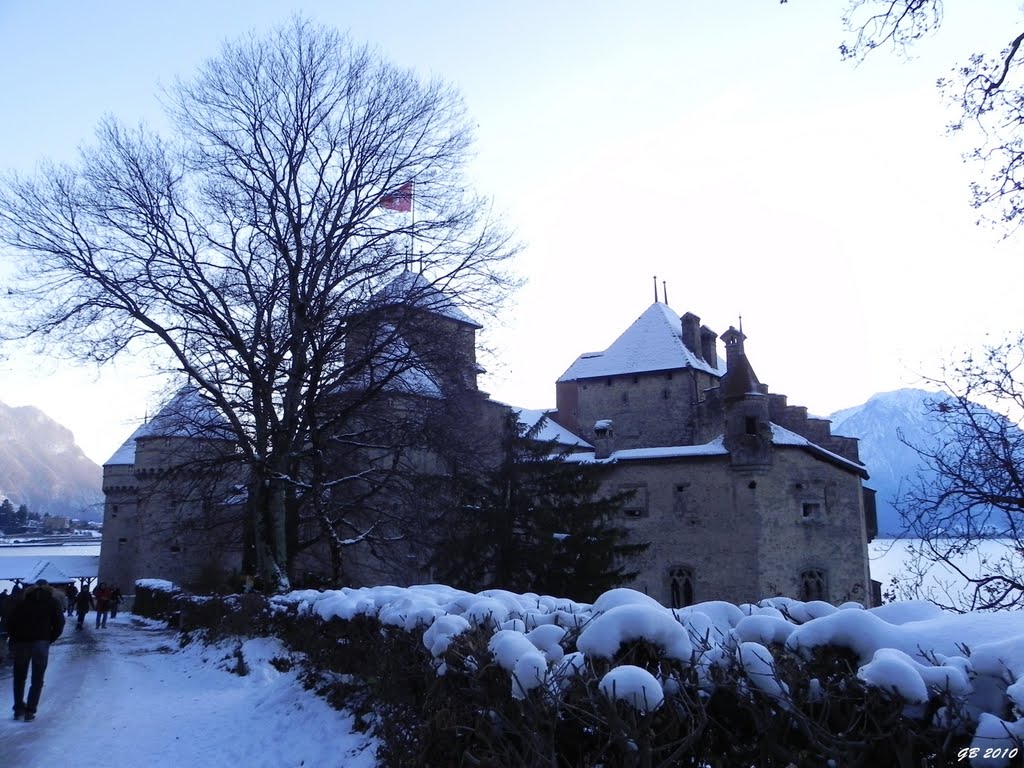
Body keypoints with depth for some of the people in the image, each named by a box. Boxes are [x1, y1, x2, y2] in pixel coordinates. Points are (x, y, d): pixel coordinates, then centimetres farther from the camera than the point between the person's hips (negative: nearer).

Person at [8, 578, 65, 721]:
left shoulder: (22, 599, 15)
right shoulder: (53, 601, 10)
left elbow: (11, 621, 6)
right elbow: (59, 624, 0)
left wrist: (14, 640, 13)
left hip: (21, 643, 2)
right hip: (41, 643, -2)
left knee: (19, 677, 18)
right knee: (37, 680, 8)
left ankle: (19, 709, 17)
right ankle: (30, 711, 3)